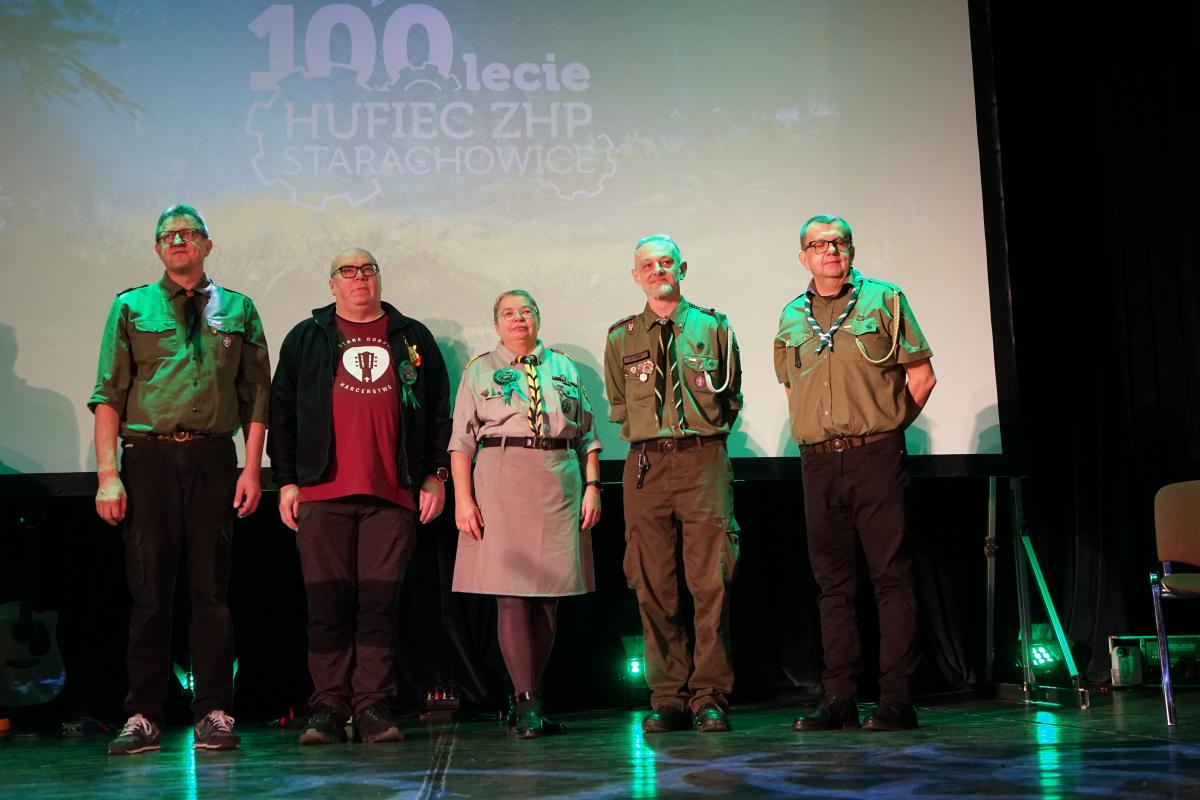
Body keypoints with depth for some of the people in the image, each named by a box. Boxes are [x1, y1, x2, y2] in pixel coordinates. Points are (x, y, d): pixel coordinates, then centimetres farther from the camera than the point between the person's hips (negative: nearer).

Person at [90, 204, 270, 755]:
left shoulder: (238, 310, 12)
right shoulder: (131, 308, 9)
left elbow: (256, 394, 9)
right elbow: (109, 394, 2)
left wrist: (252, 468, 0)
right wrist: (108, 475, -8)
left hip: (214, 458, 1)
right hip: (148, 456, 0)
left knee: (211, 589, 2)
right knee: (149, 590, 1)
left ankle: (214, 714, 8)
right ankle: (143, 717, 8)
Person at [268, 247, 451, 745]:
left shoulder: (412, 339, 15)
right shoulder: (305, 339, 14)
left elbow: (439, 410, 13)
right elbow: (281, 411, 11)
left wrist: (434, 476, 5)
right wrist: (286, 481, 3)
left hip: (393, 494, 0)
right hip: (323, 491, 0)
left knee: (380, 602, -2)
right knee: (328, 602, -1)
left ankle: (374, 708, 2)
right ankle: (328, 709, 4)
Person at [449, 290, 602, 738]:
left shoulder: (564, 368, 18)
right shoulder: (480, 371, 11)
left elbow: (587, 435, 15)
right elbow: (462, 440, 4)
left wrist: (592, 486, 4)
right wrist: (463, 499, -6)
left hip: (559, 485, 3)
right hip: (502, 482, -3)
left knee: (549, 597, 2)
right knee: (512, 593, -9)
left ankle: (528, 699, 12)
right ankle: (526, 703, -6)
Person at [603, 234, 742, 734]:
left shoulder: (713, 328, 10)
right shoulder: (621, 338, 13)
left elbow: (733, 396, 17)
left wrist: (705, 432, 8)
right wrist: (647, 435, 10)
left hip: (704, 460, -1)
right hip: (645, 465, 1)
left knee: (711, 584, -6)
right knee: (654, 589, 0)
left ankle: (710, 697, 0)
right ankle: (668, 699, 6)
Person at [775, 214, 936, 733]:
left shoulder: (883, 299, 4)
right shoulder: (791, 318, 14)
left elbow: (922, 374, 3)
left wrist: (886, 427, 3)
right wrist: (821, 432, 13)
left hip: (875, 456, -4)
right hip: (819, 461, 4)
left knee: (891, 576, -4)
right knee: (833, 581, 6)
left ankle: (897, 698, -1)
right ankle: (839, 698, 11)